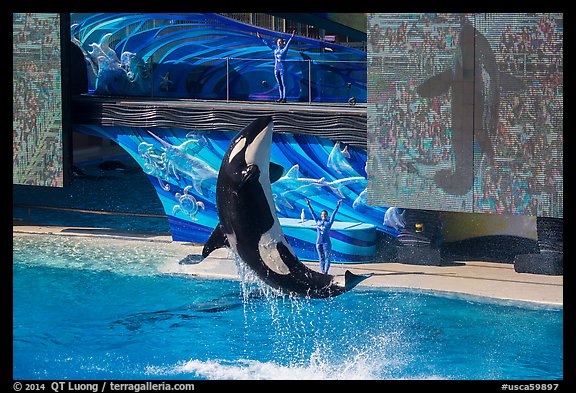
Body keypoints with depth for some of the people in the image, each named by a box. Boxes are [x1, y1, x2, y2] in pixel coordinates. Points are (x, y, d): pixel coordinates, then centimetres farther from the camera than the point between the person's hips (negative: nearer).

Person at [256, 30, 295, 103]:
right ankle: (281, 97, 12)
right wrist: (260, 38, 23)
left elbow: (288, 43, -14)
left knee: (283, 84, -5)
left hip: (282, 68, -6)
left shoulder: (284, 49, -1)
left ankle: (284, 98, -6)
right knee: (279, 84, 9)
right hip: (276, 68, 6)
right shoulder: (275, 49, 12)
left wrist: (292, 37, -29)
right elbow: (267, 43, 19)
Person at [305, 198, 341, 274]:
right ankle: (322, 271, 7)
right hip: (319, 242, 3)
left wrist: (338, 205, -5)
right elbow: (312, 212, 16)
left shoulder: (329, 222, 4)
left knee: (327, 257, -6)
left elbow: (334, 213, 0)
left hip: (326, 242, -3)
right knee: (321, 258, 5)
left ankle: (326, 271, -11)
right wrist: (308, 204, 19)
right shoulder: (318, 221, 11)